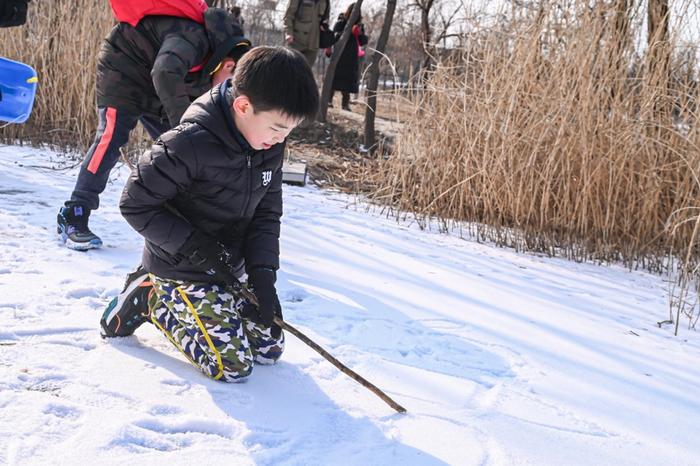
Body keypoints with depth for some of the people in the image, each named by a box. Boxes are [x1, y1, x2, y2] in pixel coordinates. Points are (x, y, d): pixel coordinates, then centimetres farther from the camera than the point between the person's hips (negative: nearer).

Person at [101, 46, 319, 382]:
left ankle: (171, 298, 21)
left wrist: (263, 275, -11)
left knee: (270, 347, 11)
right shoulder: (190, 144, -29)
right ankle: (153, 301, 6)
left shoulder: (270, 145, -7)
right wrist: (195, 246, -23)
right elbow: (135, 204, -20)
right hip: (182, 268, -7)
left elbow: (266, 214, 1)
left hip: (229, 269, 7)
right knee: (232, 364, -12)